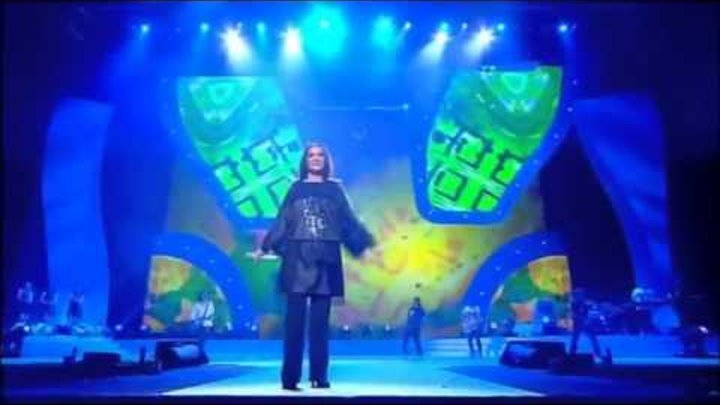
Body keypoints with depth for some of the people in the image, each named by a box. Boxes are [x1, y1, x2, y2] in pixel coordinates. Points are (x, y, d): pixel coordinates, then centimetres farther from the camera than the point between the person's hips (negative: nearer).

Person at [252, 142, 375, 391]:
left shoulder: (334, 189, 11)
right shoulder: (296, 188, 11)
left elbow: (349, 221, 8)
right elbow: (282, 221, 10)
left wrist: (367, 246, 1)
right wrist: (264, 248, 5)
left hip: (325, 260, 1)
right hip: (297, 259, 0)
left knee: (320, 320, 2)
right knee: (295, 319, -5)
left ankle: (319, 376, 8)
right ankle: (290, 377, -2)